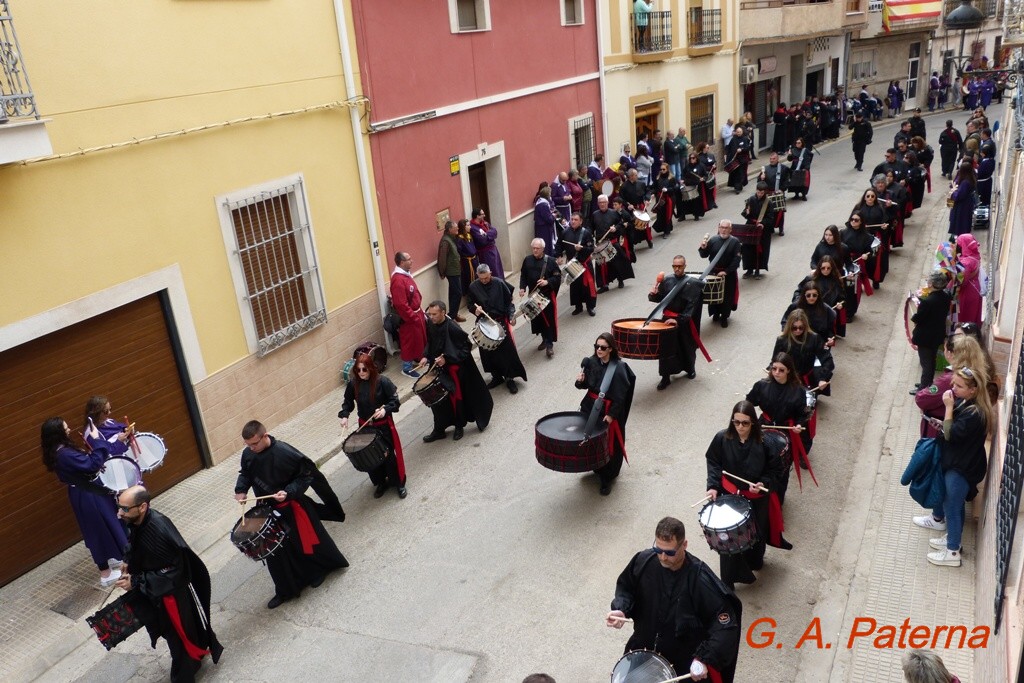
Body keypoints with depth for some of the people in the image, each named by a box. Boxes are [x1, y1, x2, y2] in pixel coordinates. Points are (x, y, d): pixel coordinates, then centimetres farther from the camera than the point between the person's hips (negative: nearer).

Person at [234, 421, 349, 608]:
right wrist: (241, 490, -7)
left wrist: (288, 492, -30)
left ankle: (319, 570, 42)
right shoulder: (248, 454, -10)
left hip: (292, 506, -5)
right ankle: (285, 591, 28)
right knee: (274, 549, 12)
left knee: (305, 540, 13)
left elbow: (306, 475, -18)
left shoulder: (284, 452, -27)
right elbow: (245, 474, 11)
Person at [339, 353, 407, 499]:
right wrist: (344, 415, -8)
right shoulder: (353, 384, -8)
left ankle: (399, 483, 24)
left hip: (384, 425, -3)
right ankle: (381, 483, 34)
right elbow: (347, 401, 7)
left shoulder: (382, 381, -19)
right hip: (365, 426, 4)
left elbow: (395, 400, -14)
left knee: (389, 454, 5)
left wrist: (385, 410, -30)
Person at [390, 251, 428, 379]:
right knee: (410, 342, 4)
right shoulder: (398, 280, -27)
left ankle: (416, 359, 41)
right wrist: (414, 318, -22)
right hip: (408, 318, -10)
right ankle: (407, 368, 18)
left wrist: (420, 312, 17)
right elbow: (401, 305, -28)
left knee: (420, 338, 23)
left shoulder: (406, 274, 5)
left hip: (416, 313, 10)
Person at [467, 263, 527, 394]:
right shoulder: (473, 287, -4)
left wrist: (511, 315, -15)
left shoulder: (499, 283, -11)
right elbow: (469, 304, 7)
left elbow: (508, 301, -3)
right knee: (488, 351, 10)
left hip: (501, 321, -2)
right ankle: (496, 376, 28)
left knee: (507, 350, -2)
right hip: (483, 323, 3)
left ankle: (510, 378, 12)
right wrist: (475, 309, -15)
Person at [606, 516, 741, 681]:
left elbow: (725, 624, -25)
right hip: (645, 646, 4)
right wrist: (621, 610, -16)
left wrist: (705, 658, -32)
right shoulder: (644, 561, -16)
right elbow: (626, 586, 2)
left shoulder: (701, 580, -29)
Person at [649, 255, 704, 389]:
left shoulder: (692, 283, -10)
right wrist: (653, 295, -14)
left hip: (684, 321, -2)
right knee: (665, 348, -2)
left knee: (687, 347, 15)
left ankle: (690, 368, 41)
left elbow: (691, 306, -15)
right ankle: (666, 377, 6)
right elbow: (660, 298, 10)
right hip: (667, 319, 2)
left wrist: (679, 320, -22)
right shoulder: (667, 281, 1)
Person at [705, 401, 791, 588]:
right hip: (729, 495, 0)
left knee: (756, 534, 23)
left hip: (757, 498, 0)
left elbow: (777, 470, -9)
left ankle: (755, 561, 55)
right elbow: (713, 463, -2)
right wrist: (713, 486, -12)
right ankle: (728, 582, 18)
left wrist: (764, 484, -25)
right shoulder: (722, 438, -17)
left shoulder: (764, 442, -22)